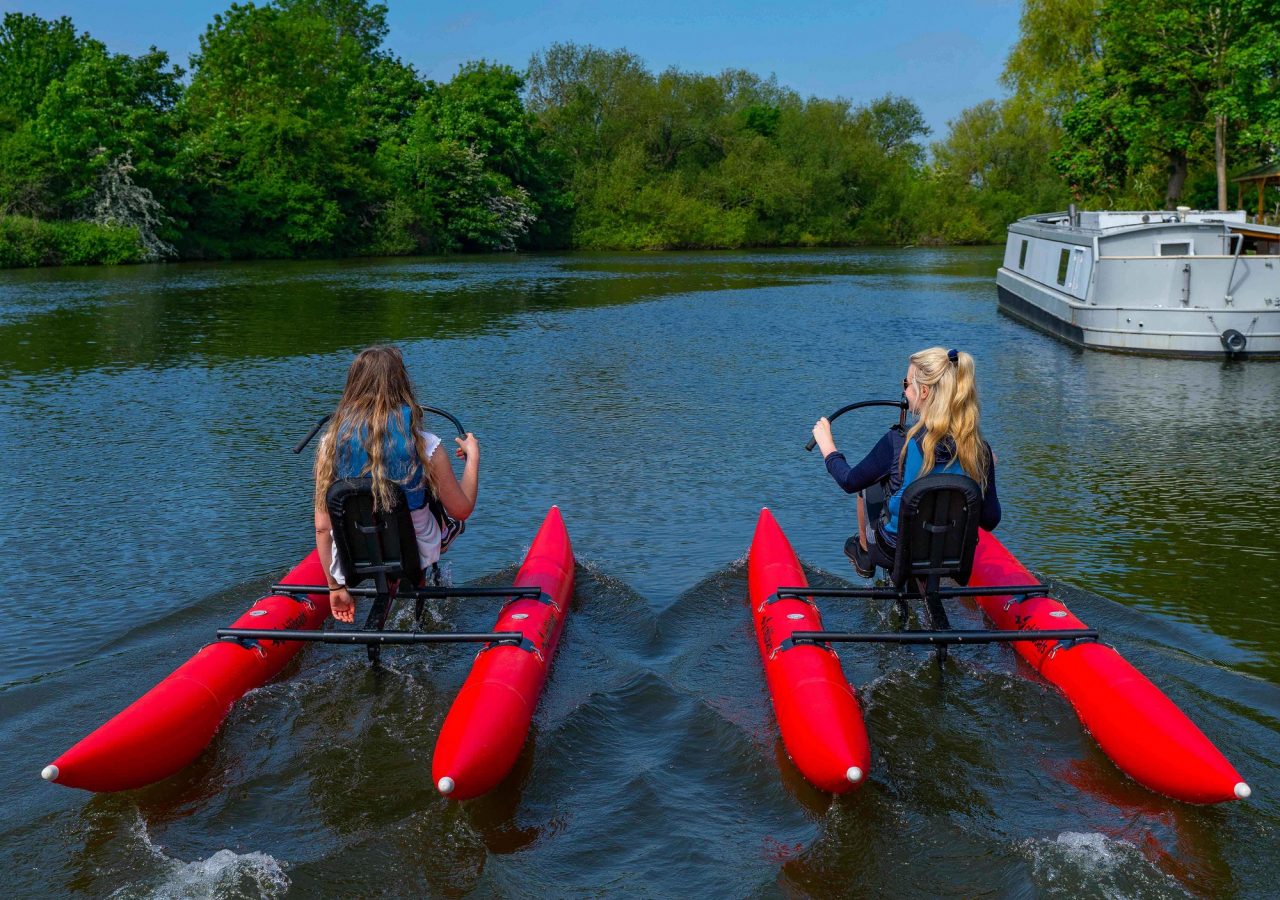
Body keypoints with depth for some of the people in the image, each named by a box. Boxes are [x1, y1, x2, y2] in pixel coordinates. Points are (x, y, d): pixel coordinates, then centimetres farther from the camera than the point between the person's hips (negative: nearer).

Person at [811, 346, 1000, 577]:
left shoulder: (898, 442, -26)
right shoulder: (980, 449, -17)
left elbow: (850, 482, -9)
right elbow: (990, 521, -7)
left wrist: (827, 444, 9)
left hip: (893, 553, -3)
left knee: (866, 485, 25)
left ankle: (864, 553, 47)